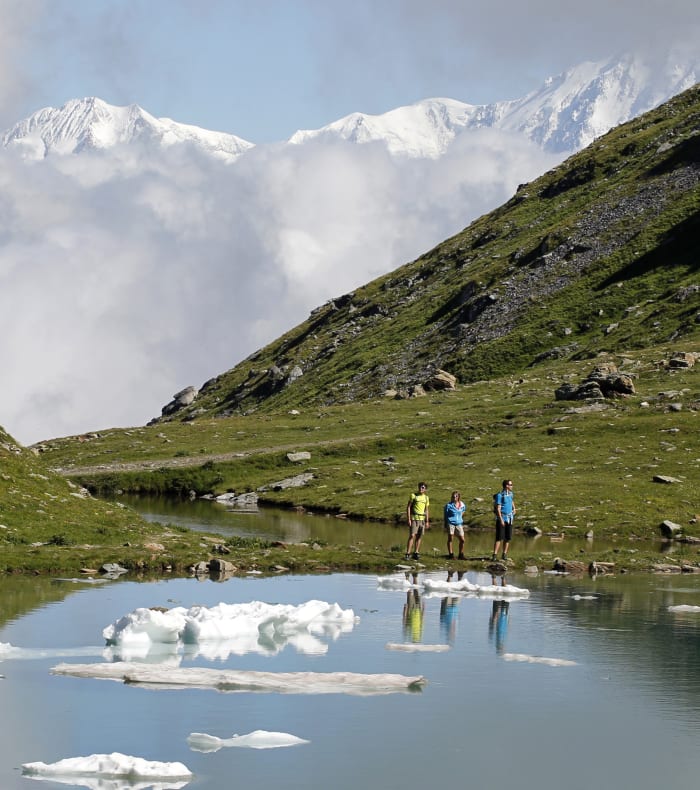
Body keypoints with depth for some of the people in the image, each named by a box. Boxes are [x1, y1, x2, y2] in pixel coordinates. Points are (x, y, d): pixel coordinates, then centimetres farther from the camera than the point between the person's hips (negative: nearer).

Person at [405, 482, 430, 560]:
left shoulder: (426, 498, 10)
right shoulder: (413, 496, -3)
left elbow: (427, 510, 15)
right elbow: (408, 507, -5)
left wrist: (427, 521, 10)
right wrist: (409, 519, -12)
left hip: (422, 519, 5)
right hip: (414, 519, -5)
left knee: (419, 536, 5)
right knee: (412, 536, -11)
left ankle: (416, 553, 13)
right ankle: (408, 554, -13)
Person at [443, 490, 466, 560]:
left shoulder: (462, 505, 3)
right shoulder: (449, 505, -8)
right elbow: (446, 515, 1)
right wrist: (445, 525, 1)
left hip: (459, 524, 4)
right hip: (451, 523, -4)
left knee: (462, 540, 3)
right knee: (450, 539, -1)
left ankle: (461, 555, 14)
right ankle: (450, 554, 5)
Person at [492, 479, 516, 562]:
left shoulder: (510, 493, 9)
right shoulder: (500, 495, -13)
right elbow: (498, 508, -17)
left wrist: (514, 508, 19)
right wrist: (501, 519, -22)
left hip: (509, 518, 7)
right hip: (502, 518, -7)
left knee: (508, 538, 6)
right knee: (499, 538, -11)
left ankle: (504, 555, 13)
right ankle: (495, 555, -13)